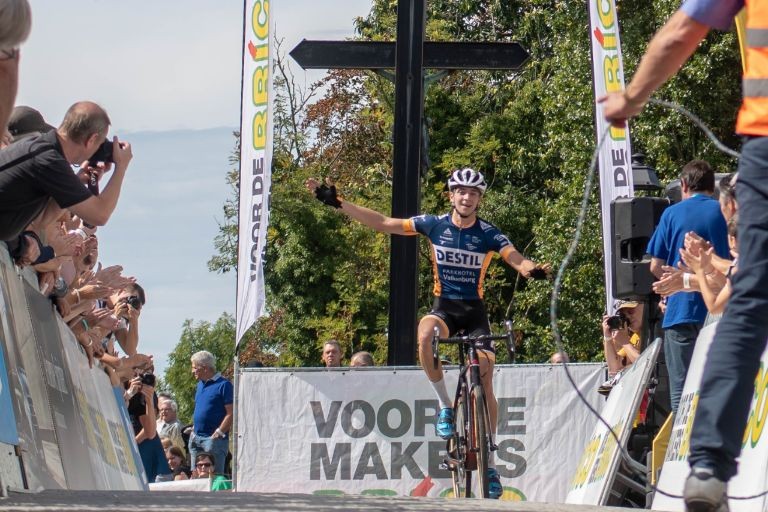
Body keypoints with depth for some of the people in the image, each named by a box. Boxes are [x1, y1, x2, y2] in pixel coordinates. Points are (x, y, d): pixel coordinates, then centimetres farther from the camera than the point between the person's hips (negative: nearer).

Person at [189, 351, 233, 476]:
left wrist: (218, 433, -17)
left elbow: (230, 413, -13)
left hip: (214, 439, -8)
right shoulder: (200, 385, 17)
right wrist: (194, 430, 13)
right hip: (196, 439, 8)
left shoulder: (223, 385, -8)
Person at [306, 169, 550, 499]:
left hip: (474, 311, 0)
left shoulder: (488, 234, -8)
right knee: (425, 332, -37)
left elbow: (517, 260, -22)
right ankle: (445, 406, -17)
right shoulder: (434, 225, -4)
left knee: (485, 385, -10)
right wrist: (337, 203, -7)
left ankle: (490, 463, 4)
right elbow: (383, 224, -3)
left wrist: (533, 270, -47)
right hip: (443, 307, 0)